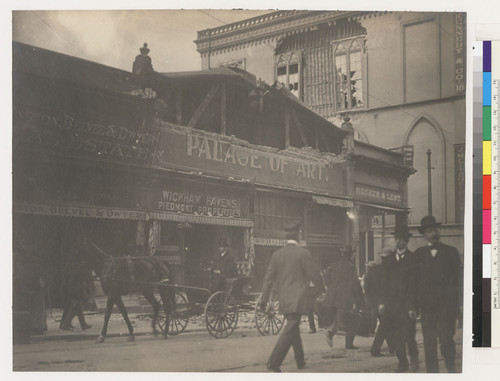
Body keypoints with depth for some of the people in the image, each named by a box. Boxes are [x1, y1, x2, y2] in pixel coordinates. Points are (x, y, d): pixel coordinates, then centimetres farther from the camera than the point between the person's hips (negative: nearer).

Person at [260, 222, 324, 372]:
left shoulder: (277, 254, 4)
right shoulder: (303, 253, -9)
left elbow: (269, 277, 4)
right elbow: (314, 274, -5)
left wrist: (264, 299, 6)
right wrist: (321, 288, 13)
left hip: (284, 298, 6)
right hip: (298, 298, -6)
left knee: (294, 327, 19)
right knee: (290, 330, -6)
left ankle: (300, 361, 29)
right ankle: (274, 362, -15)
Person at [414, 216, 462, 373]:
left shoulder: (451, 252, 8)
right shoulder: (419, 254, 10)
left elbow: (457, 278, 6)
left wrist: (458, 304, -1)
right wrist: (415, 304, 0)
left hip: (447, 302, -1)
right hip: (427, 304, 2)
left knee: (446, 337, -8)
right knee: (429, 340, 2)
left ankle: (451, 368, 11)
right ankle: (432, 370, 10)